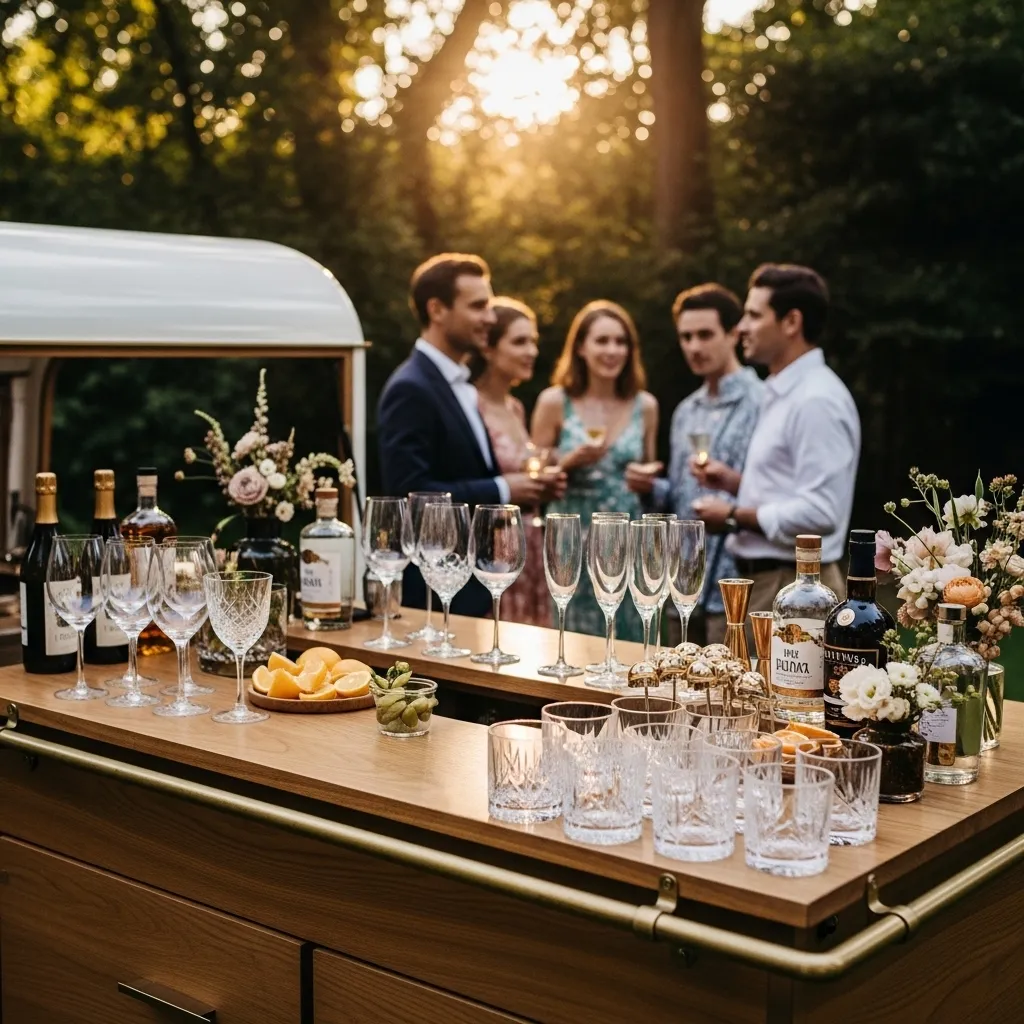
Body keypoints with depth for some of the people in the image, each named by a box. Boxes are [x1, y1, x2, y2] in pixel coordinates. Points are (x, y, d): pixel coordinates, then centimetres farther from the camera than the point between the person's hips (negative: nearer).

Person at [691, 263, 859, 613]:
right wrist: (735, 482, 8)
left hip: (793, 588, -10)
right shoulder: (782, 393, 14)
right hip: (765, 580, 10)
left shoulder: (816, 400, -18)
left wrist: (734, 516, -15)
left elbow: (819, 512, -25)